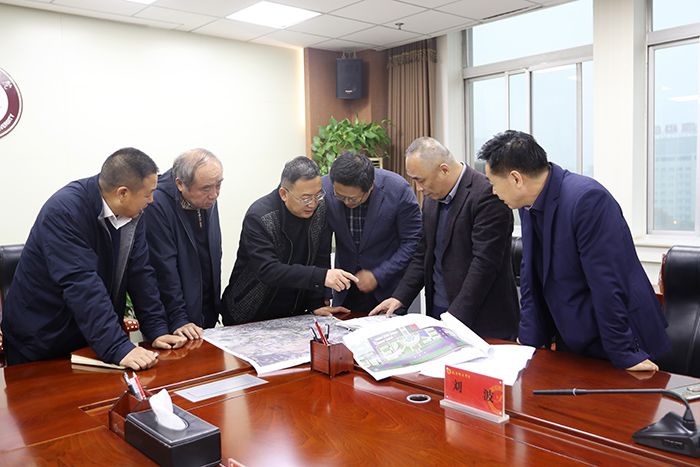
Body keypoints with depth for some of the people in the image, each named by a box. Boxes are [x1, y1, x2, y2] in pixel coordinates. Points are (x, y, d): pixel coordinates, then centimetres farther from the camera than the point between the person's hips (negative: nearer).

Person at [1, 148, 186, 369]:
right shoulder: (63, 211, -26)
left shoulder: (132, 212, -5)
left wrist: (157, 330, -11)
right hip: (41, 342, -6)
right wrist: (118, 348, -38)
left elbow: (140, 273, -4)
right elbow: (82, 285, -34)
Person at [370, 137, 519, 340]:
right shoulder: (432, 198, 9)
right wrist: (400, 297, 4)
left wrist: (456, 316, -23)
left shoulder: (487, 194, -17)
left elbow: (484, 263, -21)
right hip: (438, 310, 7)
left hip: (481, 318, -6)